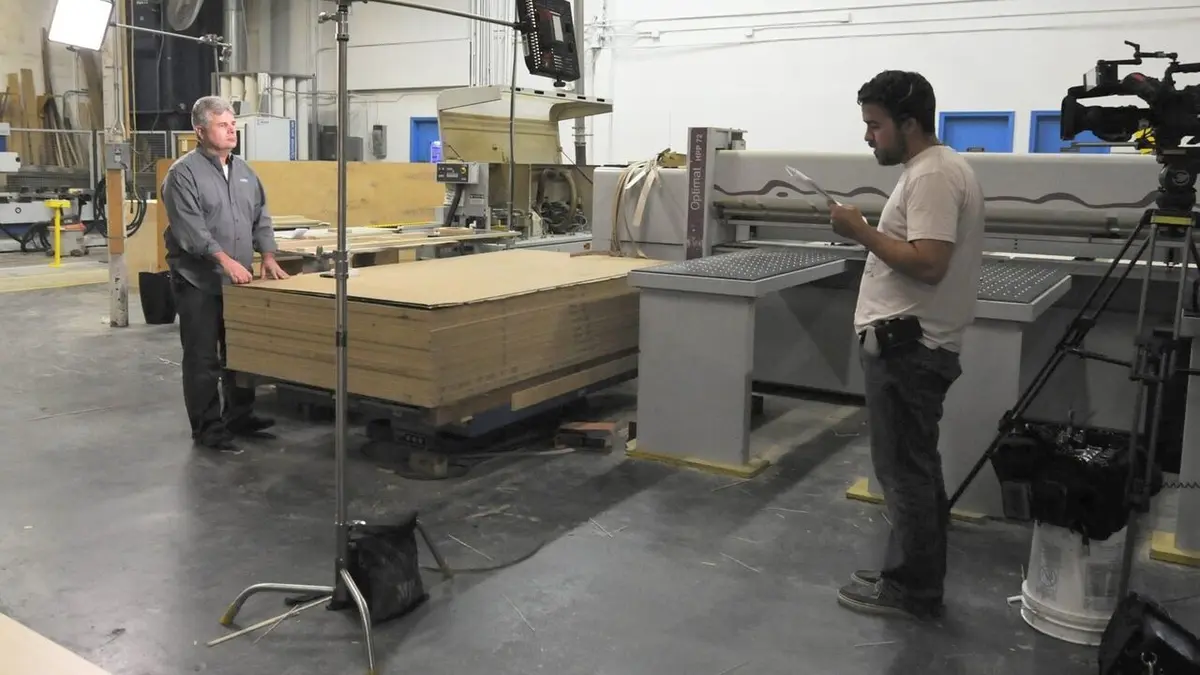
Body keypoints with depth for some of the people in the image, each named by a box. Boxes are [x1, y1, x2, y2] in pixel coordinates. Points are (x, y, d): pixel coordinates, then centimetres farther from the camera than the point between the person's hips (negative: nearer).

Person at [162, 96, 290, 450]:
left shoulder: (244, 170, 13)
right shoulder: (184, 173, -10)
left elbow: (261, 217, 15)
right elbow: (190, 227, -20)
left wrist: (267, 255, 1)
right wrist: (224, 259, -28)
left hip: (239, 281, 7)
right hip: (199, 283, -7)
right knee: (203, 359, 1)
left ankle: (239, 417, 27)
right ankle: (208, 428, 10)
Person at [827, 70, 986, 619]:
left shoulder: (931, 176, -18)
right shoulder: (939, 169, 16)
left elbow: (928, 263, -27)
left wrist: (862, 231, -20)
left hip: (906, 345, -11)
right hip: (912, 342, 11)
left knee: (905, 469, -2)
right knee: (914, 468, 16)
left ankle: (910, 589, 9)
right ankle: (916, 578, 27)